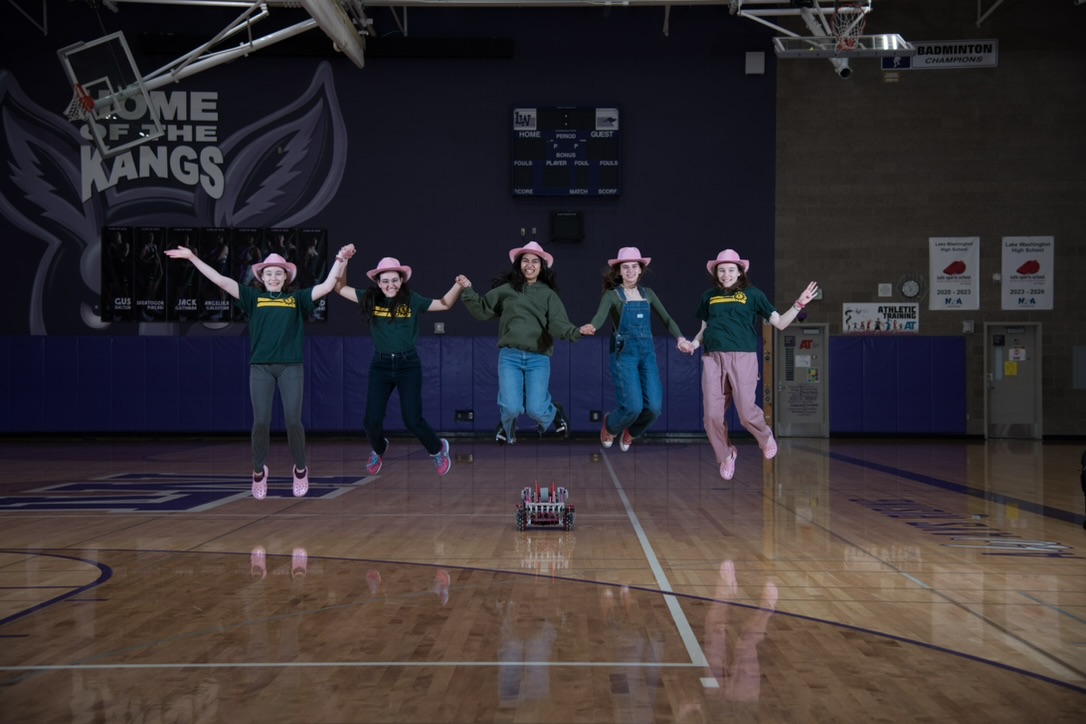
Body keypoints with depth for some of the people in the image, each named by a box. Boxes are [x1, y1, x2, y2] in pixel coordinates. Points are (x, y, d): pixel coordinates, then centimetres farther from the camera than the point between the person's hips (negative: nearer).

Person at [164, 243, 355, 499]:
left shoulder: (297, 298, 9)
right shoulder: (253, 297, 9)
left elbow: (327, 286, 1)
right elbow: (221, 281, 5)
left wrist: (340, 260, -10)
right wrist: (193, 257, 0)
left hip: (290, 367, 0)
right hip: (260, 367, 0)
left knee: (293, 421, -4)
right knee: (261, 422, -2)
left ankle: (300, 470, 16)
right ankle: (258, 472, 17)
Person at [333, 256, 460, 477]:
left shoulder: (412, 301, -4)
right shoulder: (370, 298, 0)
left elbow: (445, 304, 0)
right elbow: (340, 288, 4)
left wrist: (458, 286, -17)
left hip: (408, 365, -2)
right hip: (380, 365, 2)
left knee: (412, 421, -6)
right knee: (372, 421, 0)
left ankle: (438, 449, 24)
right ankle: (379, 450, 35)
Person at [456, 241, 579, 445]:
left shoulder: (548, 294, 6)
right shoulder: (506, 290, 9)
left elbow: (558, 324, -7)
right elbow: (482, 310, 9)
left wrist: (576, 333, -28)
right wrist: (468, 291, -6)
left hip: (538, 358, 0)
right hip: (509, 356, 1)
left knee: (536, 409, -8)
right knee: (511, 408, -11)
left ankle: (554, 412, 31)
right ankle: (507, 427, 28)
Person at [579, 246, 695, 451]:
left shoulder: (647, 294, 12)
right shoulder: (612, 295, -1)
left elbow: (666, 319, 8)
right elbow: (600, 316, -18)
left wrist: (680, 338, -11)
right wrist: (591, 327, -43)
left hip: (647, 353, 4)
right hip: (624, 353, -4)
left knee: (654, 407, -6)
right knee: (633, 406, -16)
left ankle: (630, 433, 26)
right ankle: (610, 426, 20)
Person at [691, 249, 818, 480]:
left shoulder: (752, 294, 9)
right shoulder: (709, 297, 16)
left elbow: (780, 322, 8)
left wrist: (799, 305, -4)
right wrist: (693, 344, 3)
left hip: (743, 357, -2)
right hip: (712, 358, 2)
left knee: (746, 412, -10)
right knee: (712, 415, -5)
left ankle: (765, 437, 24)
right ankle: (726, 455, 20)